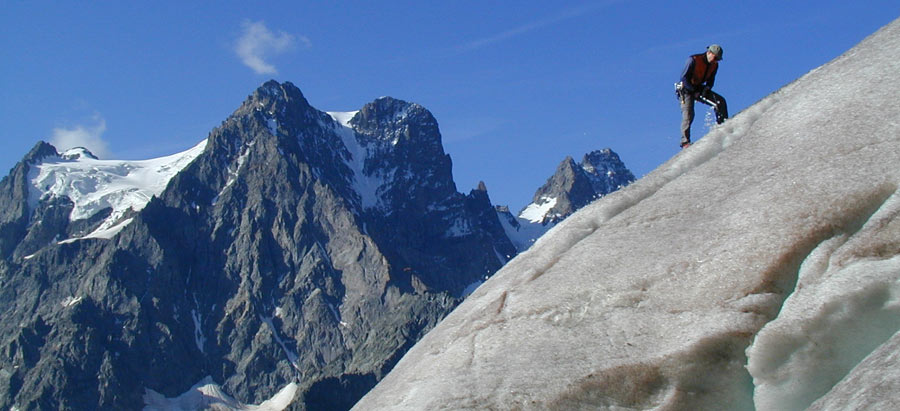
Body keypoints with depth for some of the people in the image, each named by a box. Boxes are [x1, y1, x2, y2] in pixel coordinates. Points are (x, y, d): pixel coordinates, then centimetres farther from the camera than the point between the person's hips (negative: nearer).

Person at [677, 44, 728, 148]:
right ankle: (685, 141, -17)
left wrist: (706, 89, -15)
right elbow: (684, 77, -21)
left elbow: (710, 81, 6)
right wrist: (694, 91, -22)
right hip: (686, 89, -6)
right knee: (688, 114, -18)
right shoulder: (693, 60, -20)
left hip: (699, 88, 7)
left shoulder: (714, 65, 0)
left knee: (721, 101, -7)